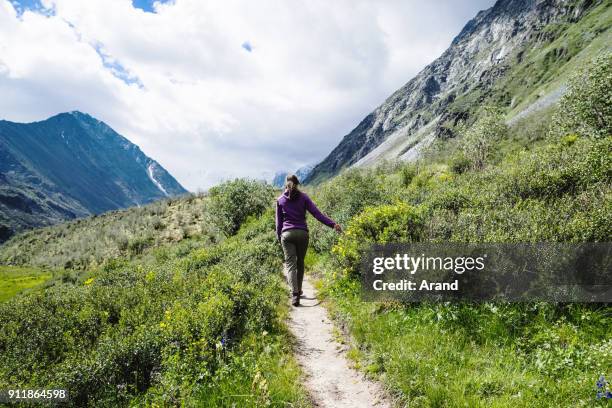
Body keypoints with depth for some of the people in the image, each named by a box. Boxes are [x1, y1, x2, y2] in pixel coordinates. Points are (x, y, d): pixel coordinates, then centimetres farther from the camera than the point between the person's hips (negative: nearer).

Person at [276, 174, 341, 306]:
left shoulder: (280, 200, 5)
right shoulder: (303, 196, 2)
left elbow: (279, 221, 9)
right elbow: (316, 213, -7)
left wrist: (279, 237, 19)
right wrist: (332, 224, -9)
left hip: (287, 234, -1)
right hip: (302, 233, 1)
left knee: (290, 264, -4)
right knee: (300, 263, 17)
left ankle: (295, 294, -20)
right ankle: (299, 290, 30)